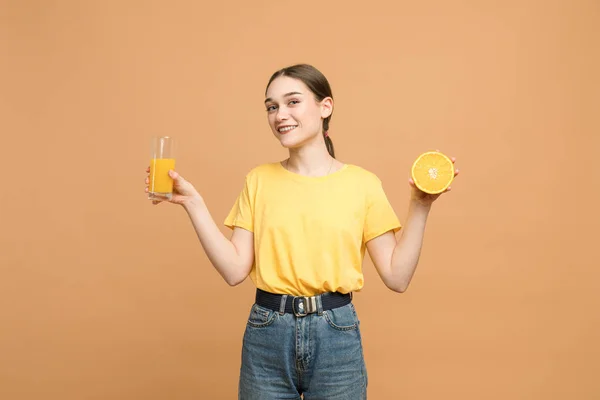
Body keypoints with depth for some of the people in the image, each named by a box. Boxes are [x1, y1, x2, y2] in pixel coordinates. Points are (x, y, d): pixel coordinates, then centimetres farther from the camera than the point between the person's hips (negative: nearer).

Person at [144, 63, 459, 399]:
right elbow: (235, 270, -3)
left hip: (335, 334, -1)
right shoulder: (259, 180, 3)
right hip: (266, 334, 2)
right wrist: (193, 202, -7)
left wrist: (420, 207, -11)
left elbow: (397, 277, -4)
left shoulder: (362, 183, -3)